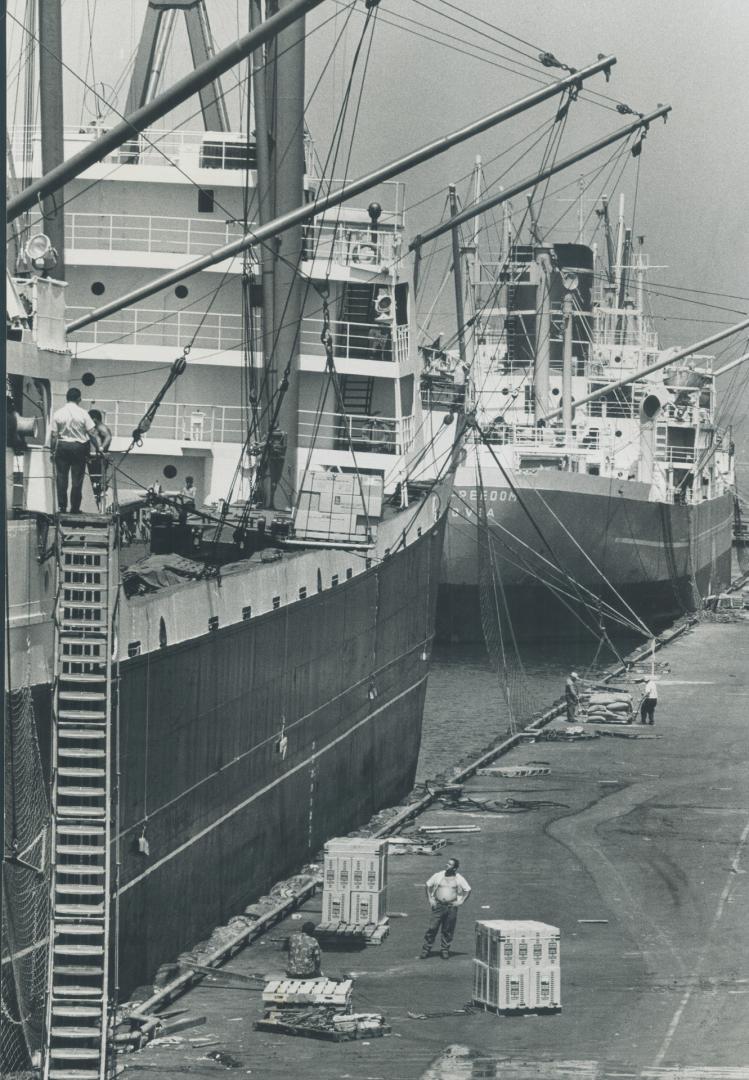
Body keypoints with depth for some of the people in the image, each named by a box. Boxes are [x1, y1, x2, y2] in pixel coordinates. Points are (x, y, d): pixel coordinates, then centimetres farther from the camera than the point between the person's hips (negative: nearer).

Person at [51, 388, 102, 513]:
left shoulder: (57, 414, -2)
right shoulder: (82, 413, -6)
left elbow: (54, 435, -1)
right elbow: (92, 433, -6)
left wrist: (53, 451, 9)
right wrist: (99, 448, 0)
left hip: (62, 447, 1)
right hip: (79, 447, -1)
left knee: (61, 478, 7)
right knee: (77, 479, 5)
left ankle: (62, 507, 5)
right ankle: (75, 508, 7)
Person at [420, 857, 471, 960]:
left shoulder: (459, 879, 3)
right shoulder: (438, 875, 4)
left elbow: (468, 890, 11)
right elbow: (428, 885, 14)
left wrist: (461, 901, 1)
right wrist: (430, 899, 4)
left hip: (452, 906, 0)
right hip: (438, 905, 0)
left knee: (448, 931, 2)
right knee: (432, 928, -4)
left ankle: (445, 950, 14)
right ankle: (426, 950, 2)